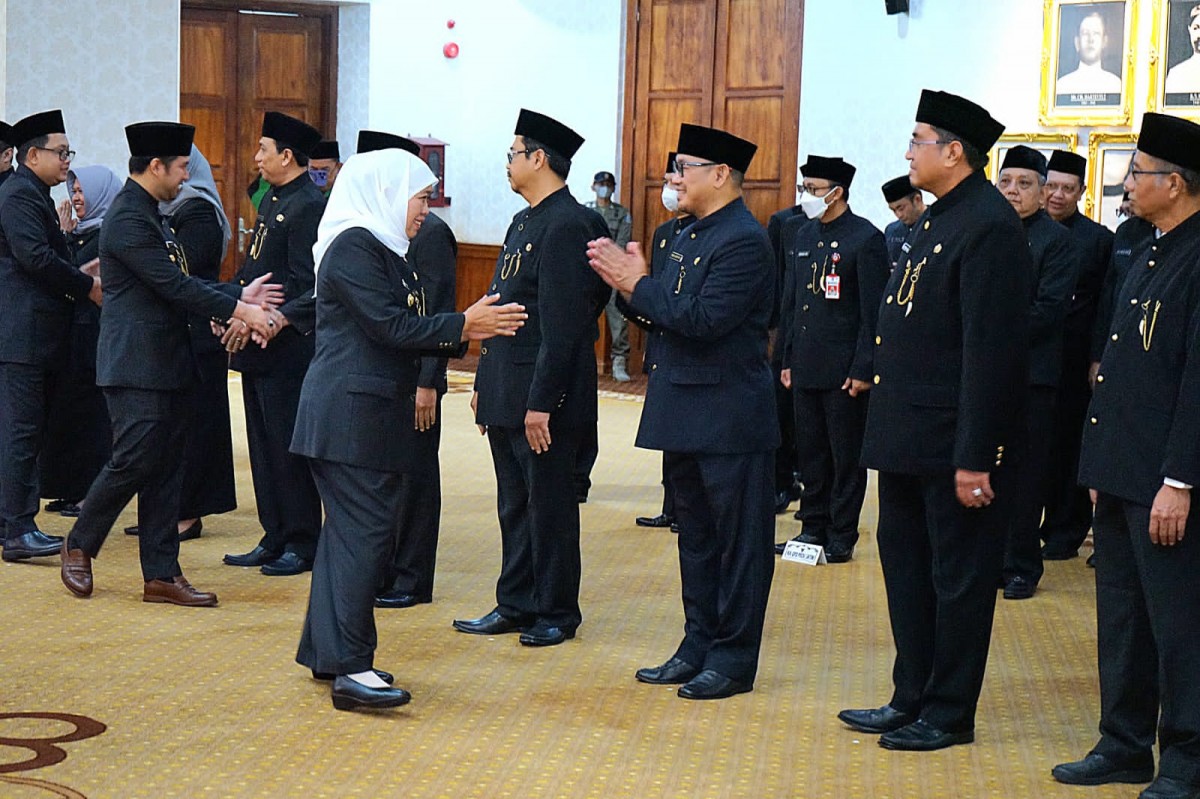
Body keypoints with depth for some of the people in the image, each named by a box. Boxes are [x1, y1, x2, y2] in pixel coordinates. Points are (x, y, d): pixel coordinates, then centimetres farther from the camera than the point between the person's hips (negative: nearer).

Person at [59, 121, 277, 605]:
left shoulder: (149, 215, 16)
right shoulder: (128, 219, -16)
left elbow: (179, 283, 16)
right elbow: (174, 286, -21)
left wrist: (237, 298, 5)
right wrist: (238, 309, -17)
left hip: (167, 365, 10)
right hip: (136, 366, -10)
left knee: (165, 469, 8)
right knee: (134, 461, -6)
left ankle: (162, 574, 11)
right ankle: (80, 546, 15)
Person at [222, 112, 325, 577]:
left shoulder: (308, 207, -14)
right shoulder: (273, 201, 15)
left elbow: (312, 288, -19)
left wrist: (278, 320, -28)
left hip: (287, 349, -10)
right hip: (259, 347, 10)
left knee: (289, 448, -2)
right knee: (264, 447, 13)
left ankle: (303, 544, 7)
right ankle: (275, 539, 21)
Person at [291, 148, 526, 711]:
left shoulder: (383, 248, 17)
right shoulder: (354, 246, -13)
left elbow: (405, 331, 16)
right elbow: (391, 327, -19)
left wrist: (466, 329, 5)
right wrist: (463, 326, -14)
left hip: (370, 414, 10)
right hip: (350, 415, -10)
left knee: (350, 530, 13)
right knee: (364, 532, -11)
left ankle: (326, 652, 20)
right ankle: (349, 668, -11)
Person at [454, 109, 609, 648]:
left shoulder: (566, 225, -16)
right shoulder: (524, 222, 15)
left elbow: (562, 326, -21)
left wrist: (542, 402, -22)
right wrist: (484, 383, 17)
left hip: (542, 396, -9)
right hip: (505, 393, 9)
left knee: (548, 504, 2)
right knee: (514, 504, 14)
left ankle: (557, 613, 13)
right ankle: (516, 604, 23)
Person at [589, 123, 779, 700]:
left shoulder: (745, 241, -15)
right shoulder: (689, 237, 15)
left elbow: (702, 318, -25)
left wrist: (640, 285, -16)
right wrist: (631, 287, -2)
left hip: (730, 420, -10)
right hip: (686, 415, 10)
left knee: (738, 541, 1)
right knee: (695, 537, 15)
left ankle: (733, 659, 8)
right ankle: (699, 646, 25)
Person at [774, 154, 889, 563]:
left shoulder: (866, 238, -9)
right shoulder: (800, 234, 11)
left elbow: (873, 311, -11)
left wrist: (863, 370, -14)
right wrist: (787, 359, 13)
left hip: (844, 369, -7)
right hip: (806, 367, 7)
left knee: (846, 456, 2)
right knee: (810, 452, 12)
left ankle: (842, 537, 9)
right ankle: (813, 527, 21)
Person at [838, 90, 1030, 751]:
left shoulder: (988, 227, -18)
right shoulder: (938, 221, 13)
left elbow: (992, 351, -22)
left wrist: (975, 458, -22)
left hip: (954, 445, -10)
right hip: (908, 439, 10)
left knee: (958, 579, 3)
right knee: (906, 565, 17)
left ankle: (949, 715, 15)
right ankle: (912, 699, 29)